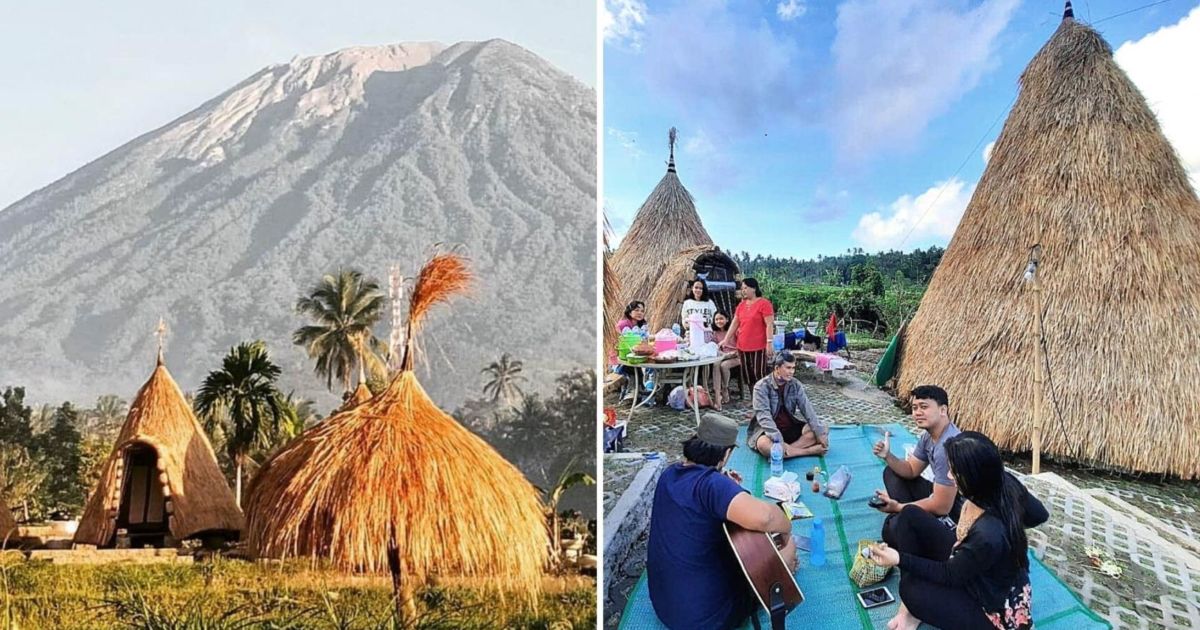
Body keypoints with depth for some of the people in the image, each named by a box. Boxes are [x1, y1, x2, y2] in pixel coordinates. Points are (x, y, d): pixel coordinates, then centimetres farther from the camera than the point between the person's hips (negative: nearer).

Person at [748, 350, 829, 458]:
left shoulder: (795, 385, -1)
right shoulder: (762, 387, -17)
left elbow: (807, 410, -6)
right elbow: (764, 417, -26)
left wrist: (820, 433, -19)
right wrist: (779, 442, -37)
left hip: (791, 428, 5)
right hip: (769, 430, -5)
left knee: (823, 430, -12)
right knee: (763, 445, -38)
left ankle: (783, 451, -27)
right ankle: (810, 451, -26)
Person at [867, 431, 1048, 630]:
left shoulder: (987, 536, -41)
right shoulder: (1005, 483, -20)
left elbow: (950, 575, -21)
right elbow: (1040, 515, 3)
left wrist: (900, 559, -20)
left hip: (994, 608, -8)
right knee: (911, 517, -2)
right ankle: (912, 604, 6)